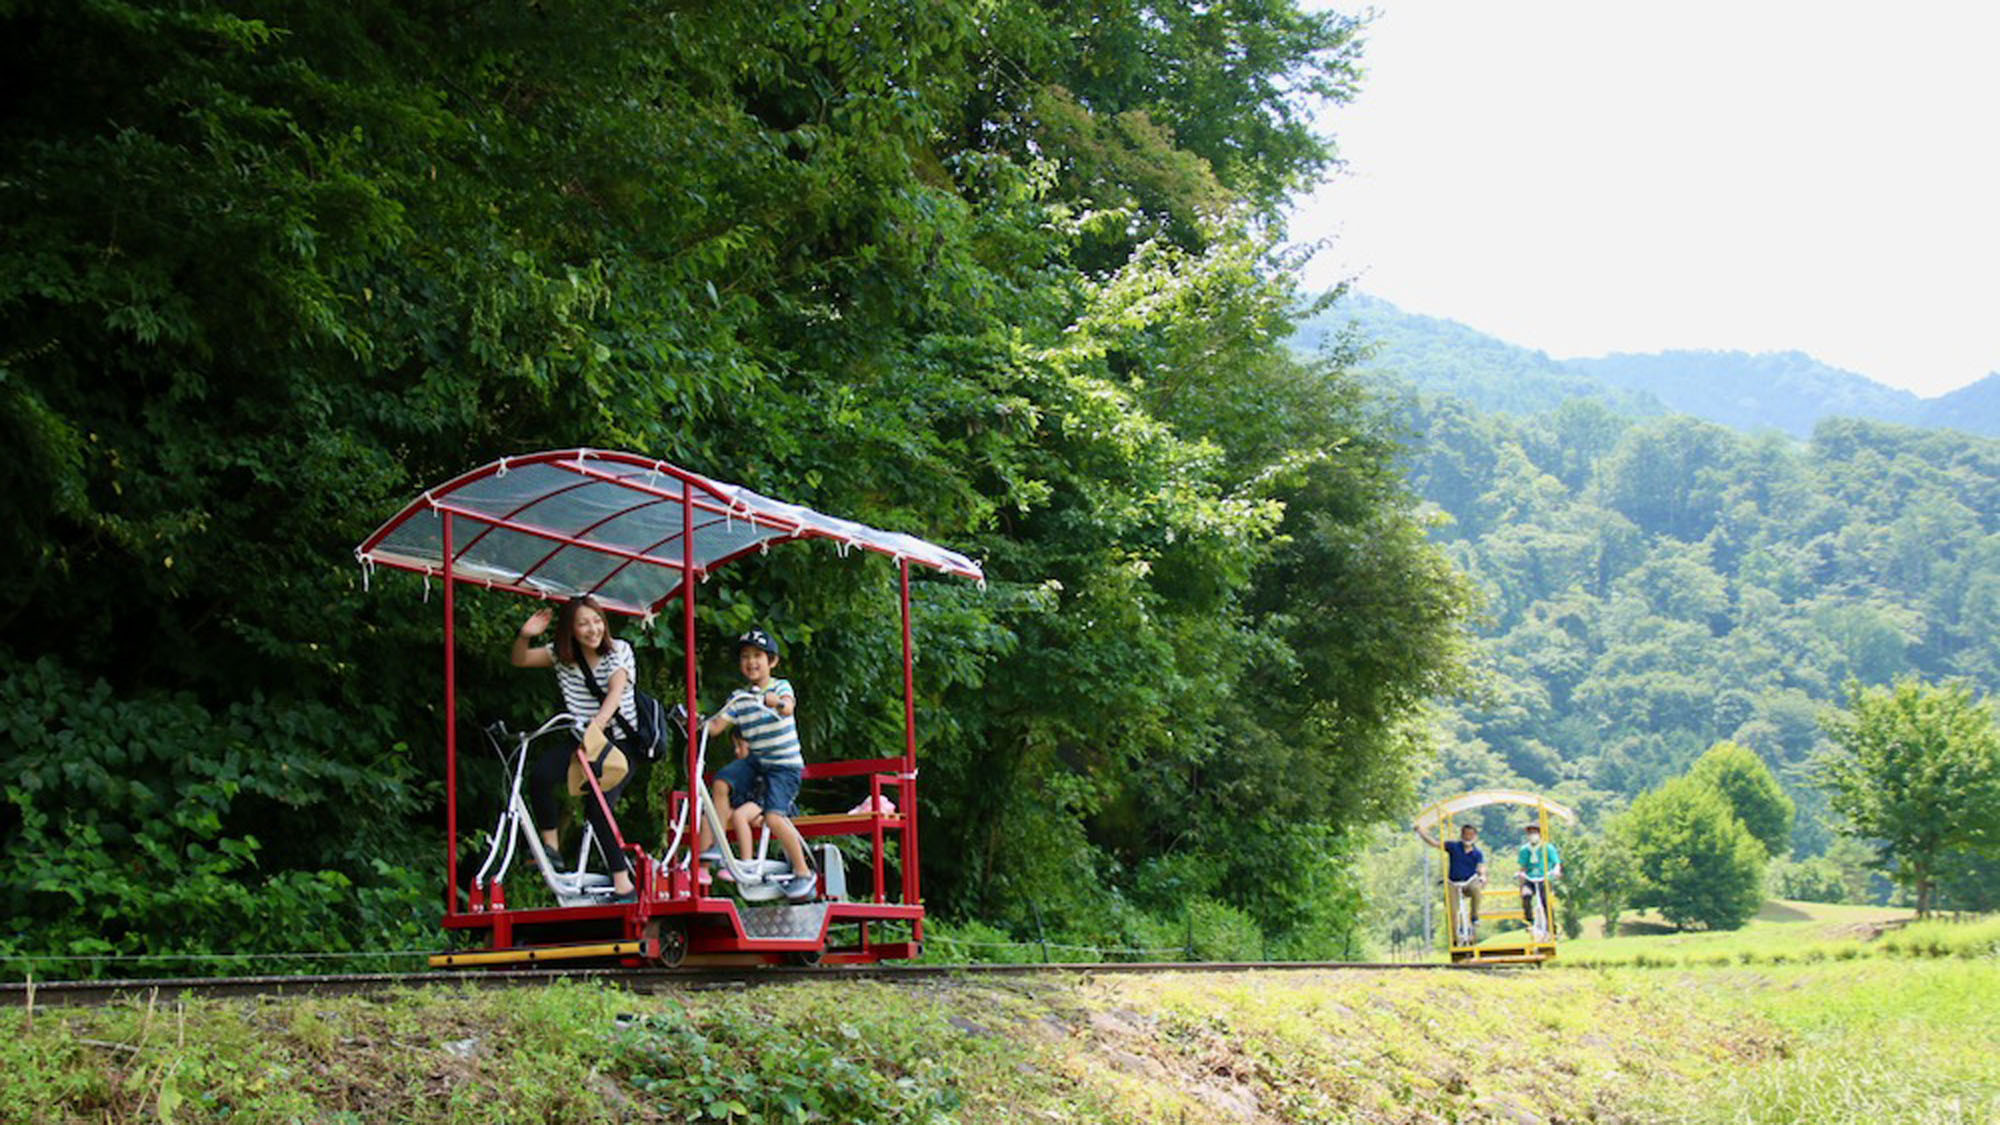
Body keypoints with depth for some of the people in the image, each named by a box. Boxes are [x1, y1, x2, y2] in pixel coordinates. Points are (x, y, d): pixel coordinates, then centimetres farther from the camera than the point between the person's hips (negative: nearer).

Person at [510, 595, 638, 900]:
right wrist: (525, 636, -19)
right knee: (539, 774, -27)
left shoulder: (619, 651, -9)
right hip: (581, 737, 4)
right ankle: (550, 845, -11)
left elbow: (616, 691, -25)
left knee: (598, 808, -23)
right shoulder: (562, 655, 3)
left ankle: (622, 880, -12)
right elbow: (519, 660, 5)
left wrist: (597, 724, -44)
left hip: (619, 740, -4)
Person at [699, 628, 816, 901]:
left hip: (785, 765, -5)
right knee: (722, 782, -21)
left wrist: (775, 701, -50)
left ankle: (803, 872, -5)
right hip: (755, 760, 5)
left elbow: (788, 707, -28)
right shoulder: (739, 698, 7)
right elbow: (716, 726, -2)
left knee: (773, 816, -22)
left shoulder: (781, 687, -6)